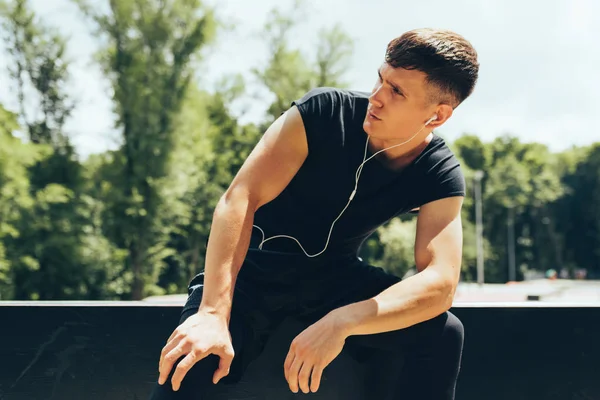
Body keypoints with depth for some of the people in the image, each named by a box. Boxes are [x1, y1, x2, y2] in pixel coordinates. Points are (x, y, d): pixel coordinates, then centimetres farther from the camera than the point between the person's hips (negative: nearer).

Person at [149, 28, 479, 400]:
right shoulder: (324, 110, -18)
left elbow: (440, 283, -27)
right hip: (257, 264, -2)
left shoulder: (440, 176, -13)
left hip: (335, 275, 2)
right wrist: (214, 312, -38)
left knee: (441, 332, -23)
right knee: (193, 355, -32)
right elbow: (239, 199, -25)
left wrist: (341, 321, -44)